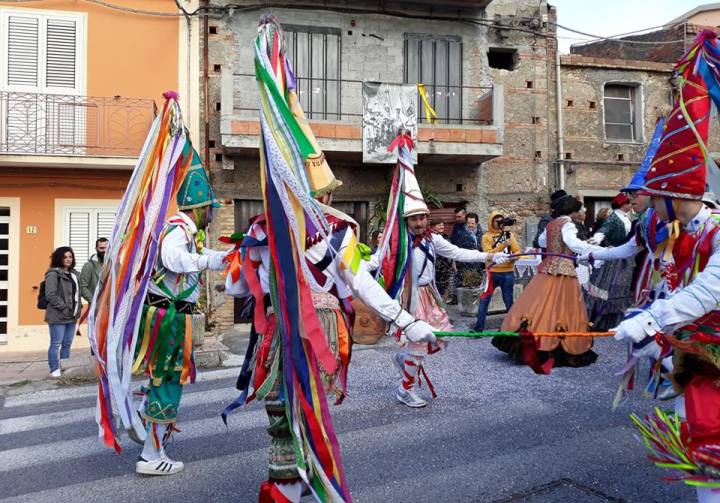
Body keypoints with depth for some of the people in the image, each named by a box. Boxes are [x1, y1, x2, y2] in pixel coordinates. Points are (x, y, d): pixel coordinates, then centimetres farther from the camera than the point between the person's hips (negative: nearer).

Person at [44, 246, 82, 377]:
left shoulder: (74, 273, 16)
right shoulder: (53, 273, -9)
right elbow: (50, 295, -17)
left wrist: (79, 306, 9)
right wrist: (64, 308, -17)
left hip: (72, 315, 8)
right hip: (58, 315, -7)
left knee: (67, 343, 12)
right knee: (56, 344, -1)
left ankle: (63, 366, 22)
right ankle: (54, 369, 9)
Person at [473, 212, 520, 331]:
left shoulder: (509, 234, 9)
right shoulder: (486, 237, -1)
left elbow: (517, 250, 4)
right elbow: (489, 254, -13)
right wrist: (503, 245, -22)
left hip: (508, 273, 2)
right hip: (493, 273, -2)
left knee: (509, 301, 11)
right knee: (484, 299, -1)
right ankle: (479, 326, 6)